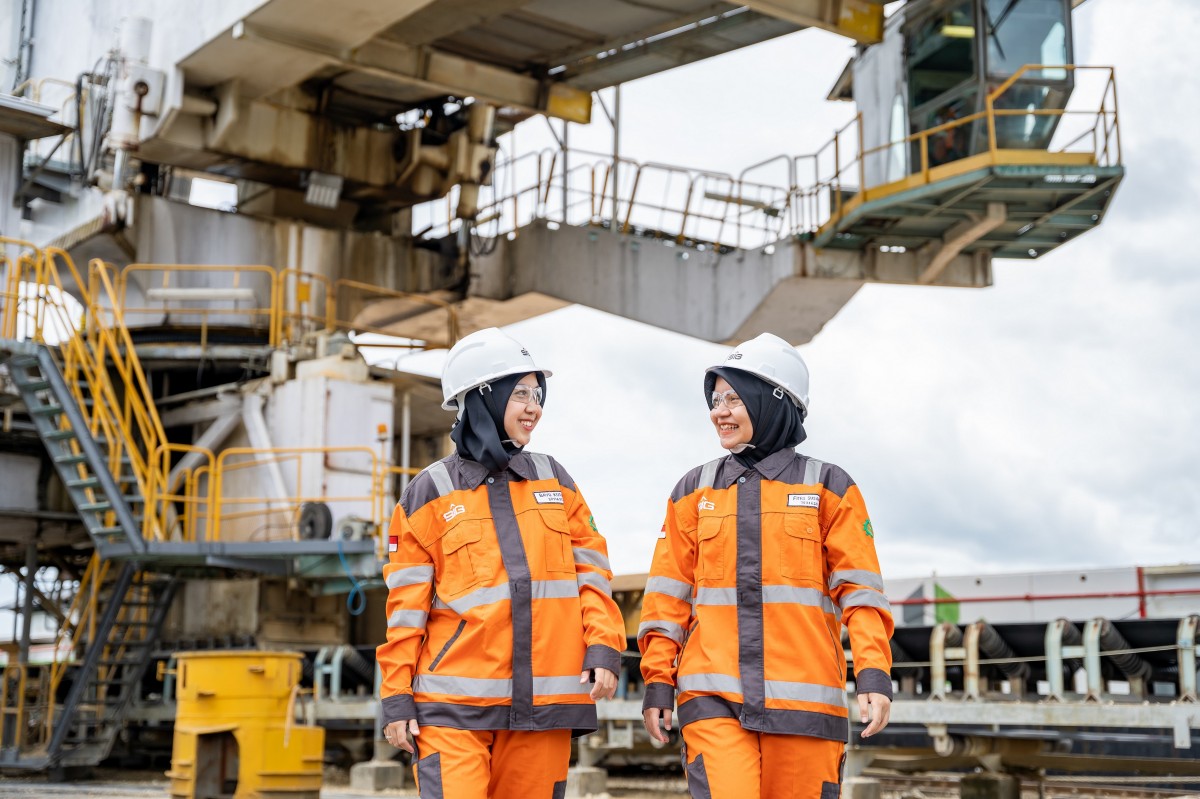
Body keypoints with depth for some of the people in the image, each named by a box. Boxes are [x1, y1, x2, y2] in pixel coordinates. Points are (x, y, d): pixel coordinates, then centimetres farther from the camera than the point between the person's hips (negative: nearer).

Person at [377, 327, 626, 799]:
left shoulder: (553, 480, 12)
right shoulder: (430, 493, 3)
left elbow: (591, 569, 11)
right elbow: (406, 604, 3)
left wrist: (603, 647, -2)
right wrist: (397, 697, 1)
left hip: (544, 702, 3)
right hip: (454, 706, -3)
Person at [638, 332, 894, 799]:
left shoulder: (829, 488, 7)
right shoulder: (694, 491, 13)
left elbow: (859, 590, 1)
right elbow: (668, 595, 11)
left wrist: (874, 674, -10)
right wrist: (657, 684, 6)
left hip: (804, 698, -1)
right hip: (714, 695, 1)